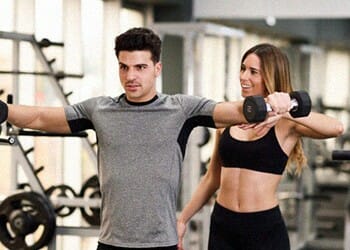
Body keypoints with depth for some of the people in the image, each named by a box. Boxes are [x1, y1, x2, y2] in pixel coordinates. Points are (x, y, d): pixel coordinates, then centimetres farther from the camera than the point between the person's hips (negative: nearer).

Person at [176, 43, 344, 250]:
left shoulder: (286, 124, -5)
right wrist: (183, 218, 17)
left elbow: (336, 128, -24)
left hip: (266, 230, -4)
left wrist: (281, 111, -34)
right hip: (222, 225, 4)